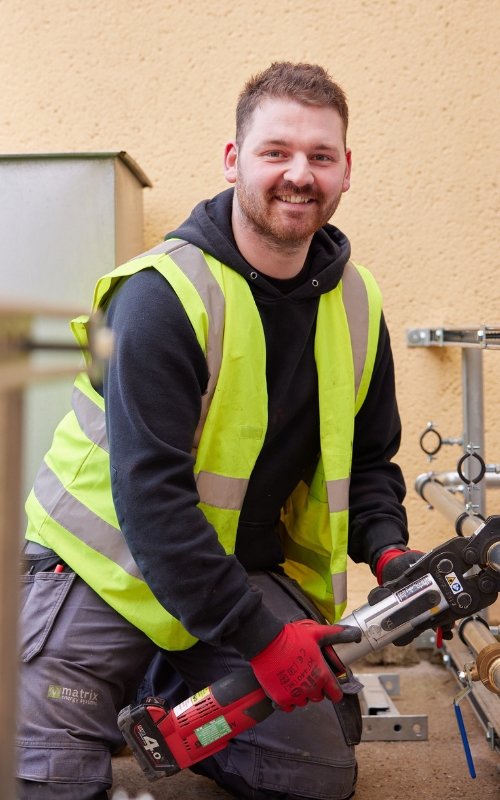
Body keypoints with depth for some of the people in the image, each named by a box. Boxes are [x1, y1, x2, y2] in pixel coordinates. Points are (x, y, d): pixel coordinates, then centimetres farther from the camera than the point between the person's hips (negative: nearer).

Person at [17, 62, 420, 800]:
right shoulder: (162, 297, -23)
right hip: (108, 565, -5)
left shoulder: (354, 306, -2)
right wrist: (259, 635, -30)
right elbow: (149, 492, -28)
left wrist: (388, 550, -12)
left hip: (249, 566, 6)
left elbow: (367, 457, 8)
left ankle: (167, 695, 23)